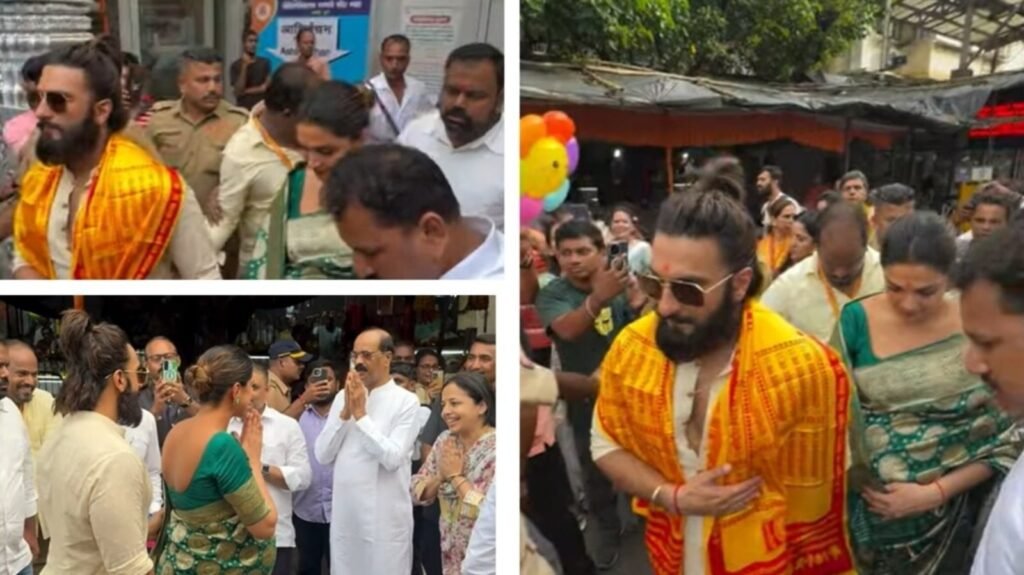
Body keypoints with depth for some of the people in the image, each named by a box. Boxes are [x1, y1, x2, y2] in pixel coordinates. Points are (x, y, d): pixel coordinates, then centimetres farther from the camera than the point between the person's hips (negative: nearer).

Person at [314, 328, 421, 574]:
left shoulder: (406, 402, -7)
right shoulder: (343, 397, 8)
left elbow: (392, 458, -18)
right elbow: (323, 455, 2)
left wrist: (361, 415, -16)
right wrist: (345, 413, -9)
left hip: (385, 517, -5)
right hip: (344, 513, 5)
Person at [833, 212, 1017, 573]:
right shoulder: (856, 321, -10)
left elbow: (1006, 439, -7)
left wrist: (935, 493, -16)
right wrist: (856, 479, -14)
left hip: (951, 513, -1)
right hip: (868, 511, 1)